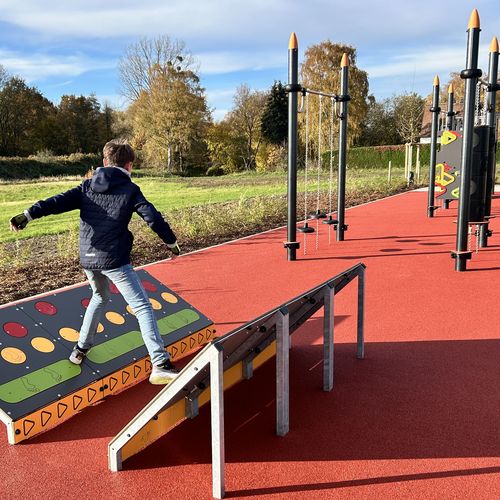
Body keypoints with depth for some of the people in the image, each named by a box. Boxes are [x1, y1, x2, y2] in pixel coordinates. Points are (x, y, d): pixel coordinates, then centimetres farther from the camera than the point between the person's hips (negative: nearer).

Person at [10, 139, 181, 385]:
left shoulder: (87, 186, 10)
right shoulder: (130, 190, -2)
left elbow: (58, 201, -2)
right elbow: (153, 217, -6)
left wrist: (28, 215, -7)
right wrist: (171, 241, 6)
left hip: (88, 258, 6)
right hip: (114, 259, -6)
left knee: (100, 297, 31)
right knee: (142, 306, -5)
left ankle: (81, 348, 38)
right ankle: (160, 365, -15)